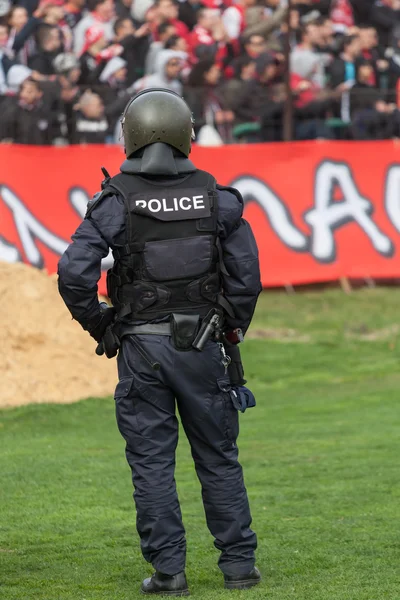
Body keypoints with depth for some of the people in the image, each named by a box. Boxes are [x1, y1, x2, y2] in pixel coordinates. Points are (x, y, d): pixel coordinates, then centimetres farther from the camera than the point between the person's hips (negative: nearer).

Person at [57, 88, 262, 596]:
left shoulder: (115, 201, -6)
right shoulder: (215, 197, -1)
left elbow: (74, 273, -13)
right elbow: (246, 273, -2)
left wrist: (99, 328, 1)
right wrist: (233, 328, 12)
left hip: (141, 345, -2)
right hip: (200, 345, 2)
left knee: (152, 462, 4)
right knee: (218, 458, 11)